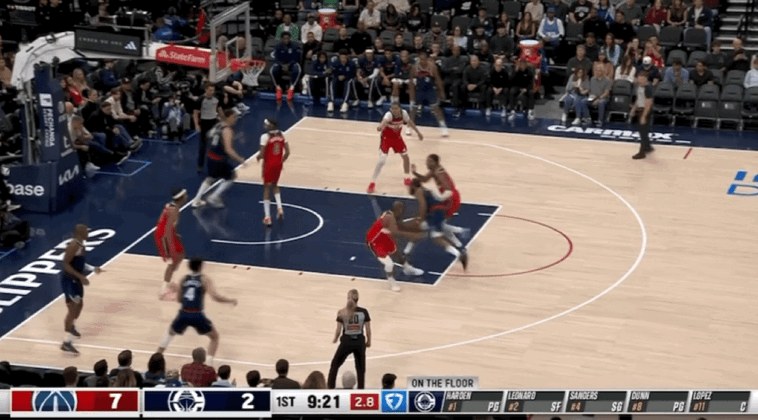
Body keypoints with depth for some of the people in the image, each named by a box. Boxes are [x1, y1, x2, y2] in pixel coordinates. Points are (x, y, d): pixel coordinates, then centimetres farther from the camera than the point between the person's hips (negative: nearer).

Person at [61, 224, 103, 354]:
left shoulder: (81, 245, 8)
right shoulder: (74, 246, -23)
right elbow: (66, 264, -26)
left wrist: (93, 269, 15)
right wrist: (80, 276, -29)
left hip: (76, 280, 10)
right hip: (69, 280, -10)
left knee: (79, 305, 26)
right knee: (73, 309, -11)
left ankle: (71, 327, 52)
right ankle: (66, 343, -8)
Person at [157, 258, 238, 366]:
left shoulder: (184, 279, 12)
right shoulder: (204, 279, 0)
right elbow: (215, 297, -12)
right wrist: (231, 300, 1)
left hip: (183, 314, 3)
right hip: (197, 315, -3)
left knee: (170, 332, 33)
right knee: (214, 336, 18)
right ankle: (209, 365, 4)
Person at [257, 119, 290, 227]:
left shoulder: (265, 137, -18)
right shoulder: (281, 135, 0)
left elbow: (261, 154, -19)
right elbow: (287, 152, 0)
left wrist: (258, 157, 3)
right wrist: (282, 161, 13)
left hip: (269, 164, -5)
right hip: (278, 164, 5)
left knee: (267, 188, 6)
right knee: (275, 185, 28)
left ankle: (267, 218, 5)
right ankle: (279, 208, 9)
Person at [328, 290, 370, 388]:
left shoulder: (342, 313, -9)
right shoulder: (364, 312, -7)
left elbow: (338, 330, -7)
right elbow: (368, 330, -4)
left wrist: (335, 339, 12)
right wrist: (368, 341, 11)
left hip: (346, 342, -1)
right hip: (360, 342, 1)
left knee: (335, 365, 18)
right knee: (361, 368, 15)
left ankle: (330, 387, 21)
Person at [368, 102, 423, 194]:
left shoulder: (403, 113, -18)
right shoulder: (389, 114, -33)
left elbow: (410, 122, 2)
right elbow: (384, 121, -55)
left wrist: (418, 133, 12)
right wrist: (380, 127, -79)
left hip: (397, 137, 5)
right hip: (386, 138, -5)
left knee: (405, 155, 11)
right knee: (382, 160, -16)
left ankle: (407, 177, 37)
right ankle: (372, 182, -6)